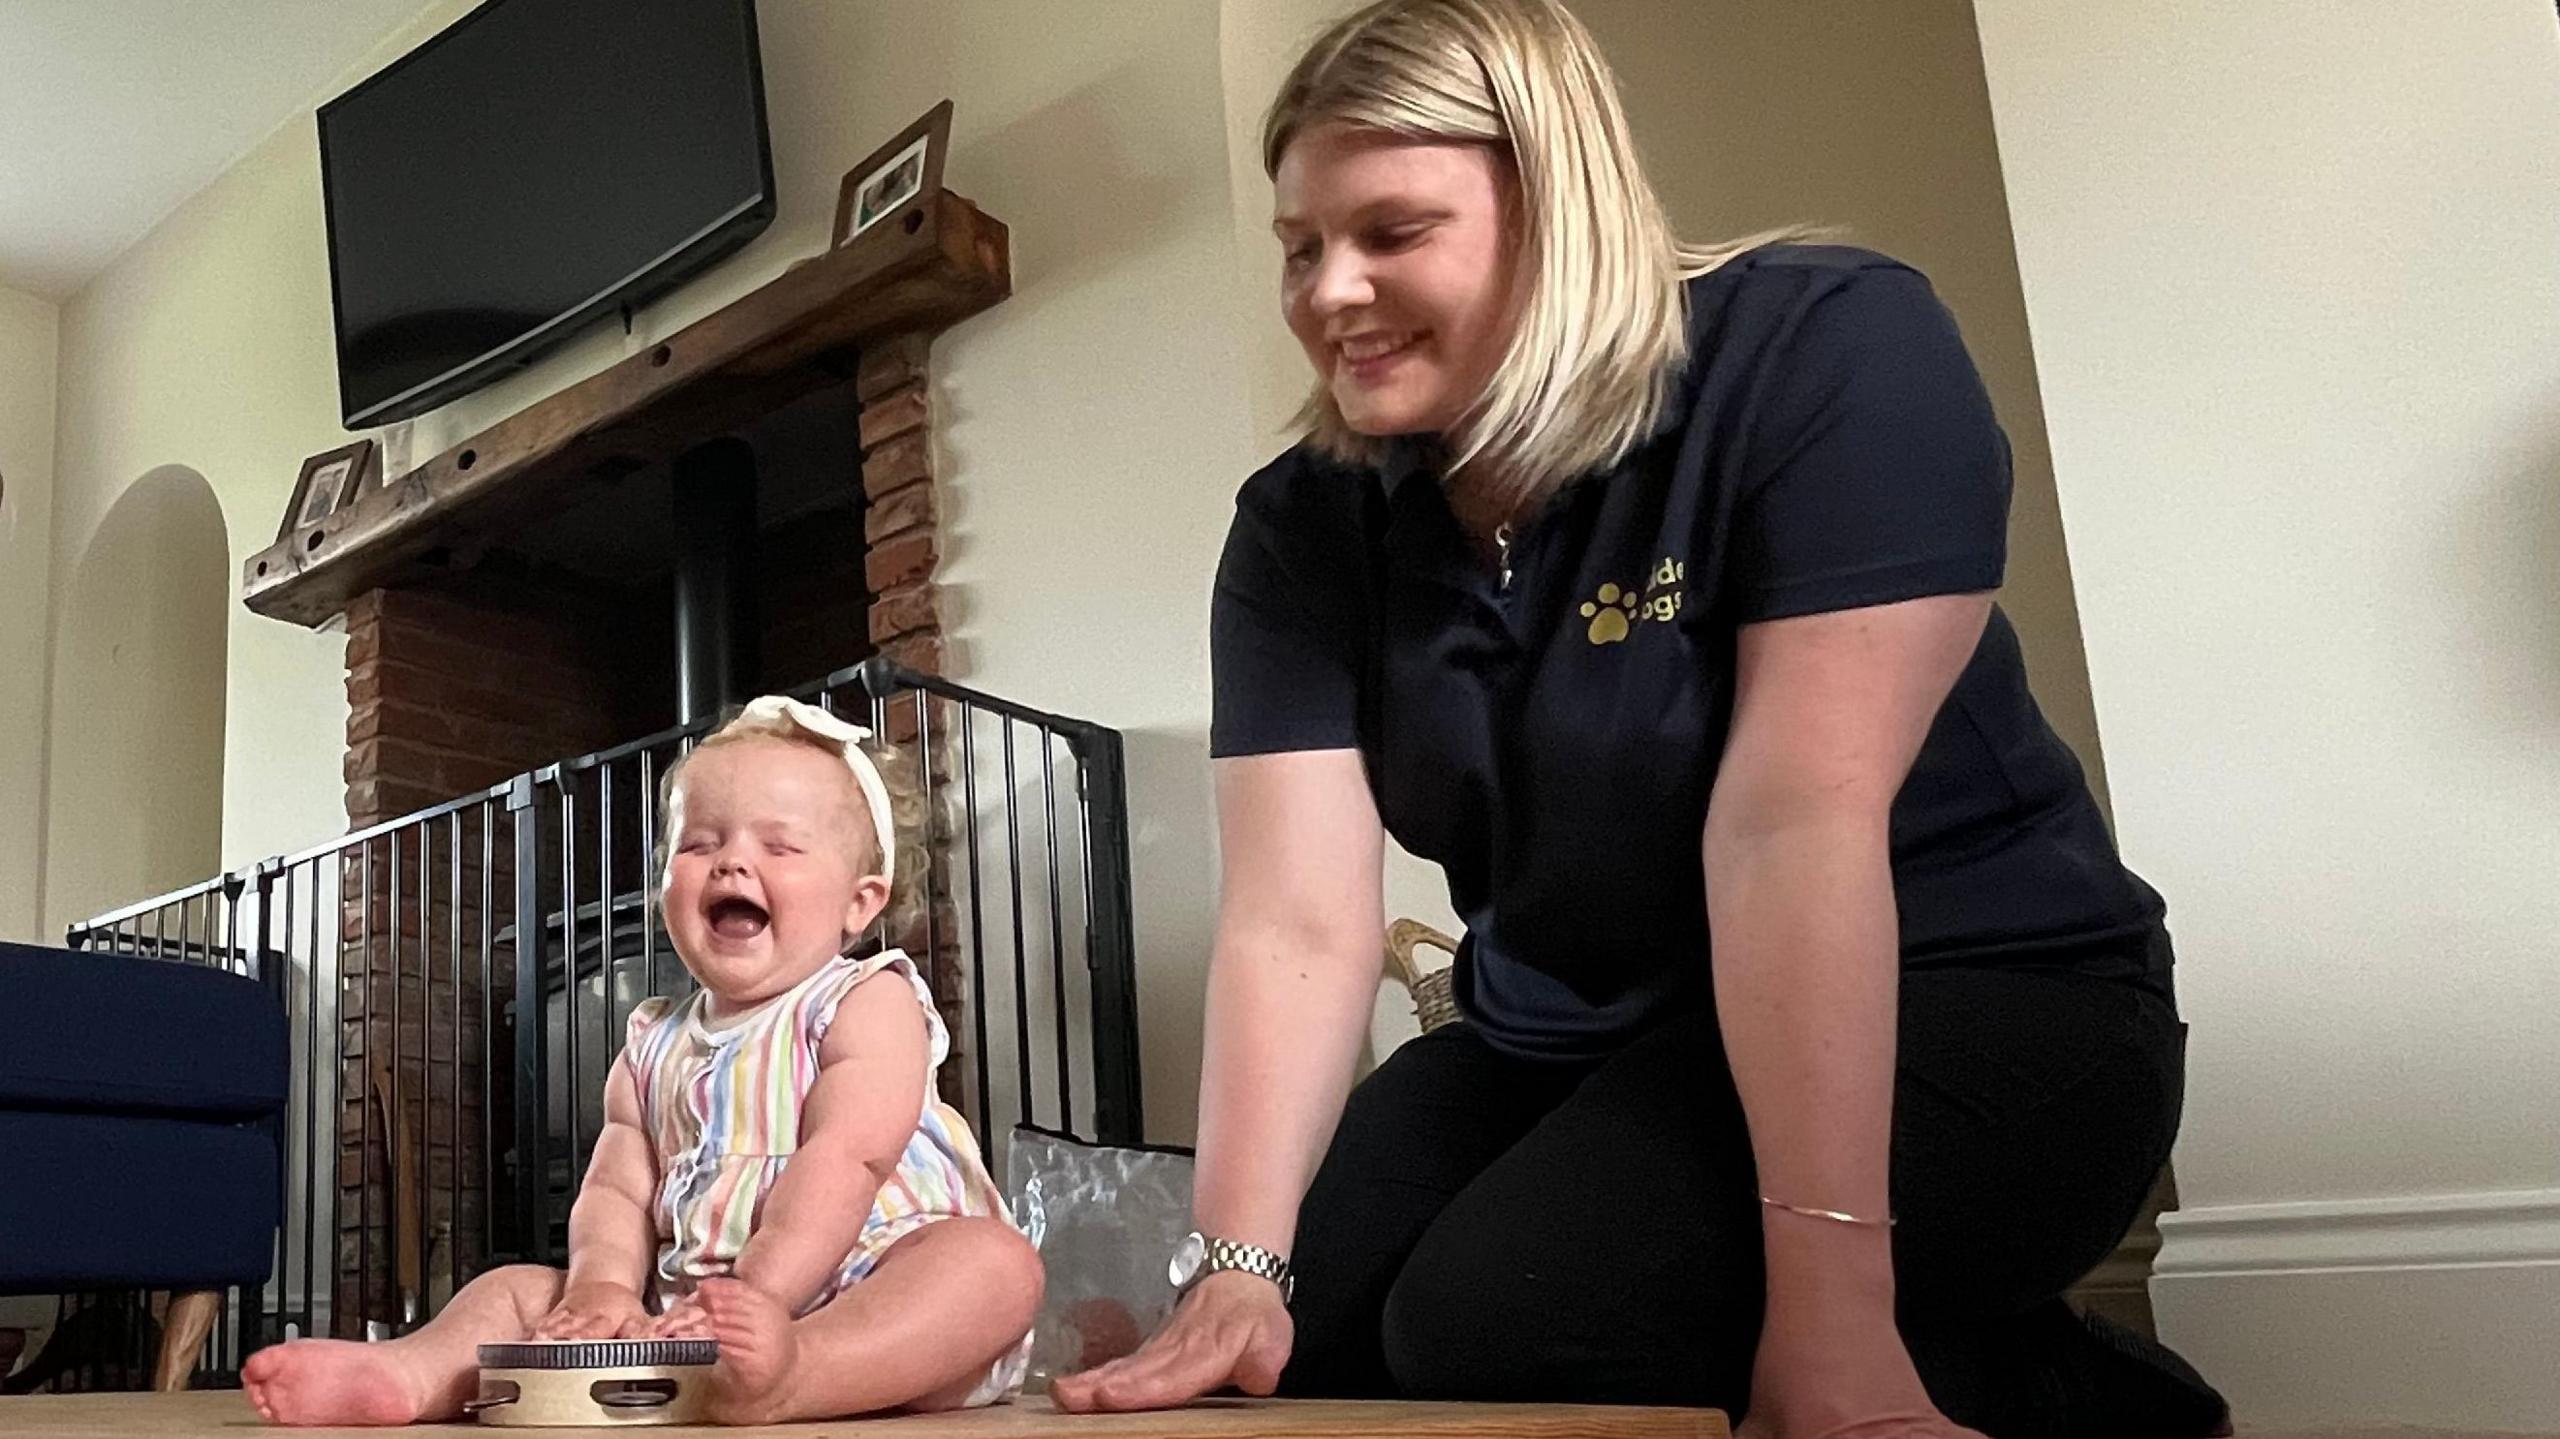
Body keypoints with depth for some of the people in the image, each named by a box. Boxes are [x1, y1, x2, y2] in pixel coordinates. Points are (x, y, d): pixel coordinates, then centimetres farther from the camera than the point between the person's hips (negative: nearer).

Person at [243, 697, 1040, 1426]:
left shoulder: (866, 1002, -1)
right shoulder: (654, 1047, 17)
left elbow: (846, 1162, -15)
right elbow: (616, 1190, 7)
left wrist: (754, 1297, -26)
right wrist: (602, 1289, -15)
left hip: (860, 1291, -6)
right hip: (685, 1309, 6)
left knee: (994, 1259, -35)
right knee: (519, 1287, 5)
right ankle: (414, 1372, -26)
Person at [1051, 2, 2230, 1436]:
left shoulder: (1826, 351, -19)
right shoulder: (1303, 530, -5)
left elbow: (1792, 823, -28)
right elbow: (1296, 921, -13)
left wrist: (1828, 1306, -28)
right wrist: (1237, 1268, -25)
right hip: (1571, 1042, 6)